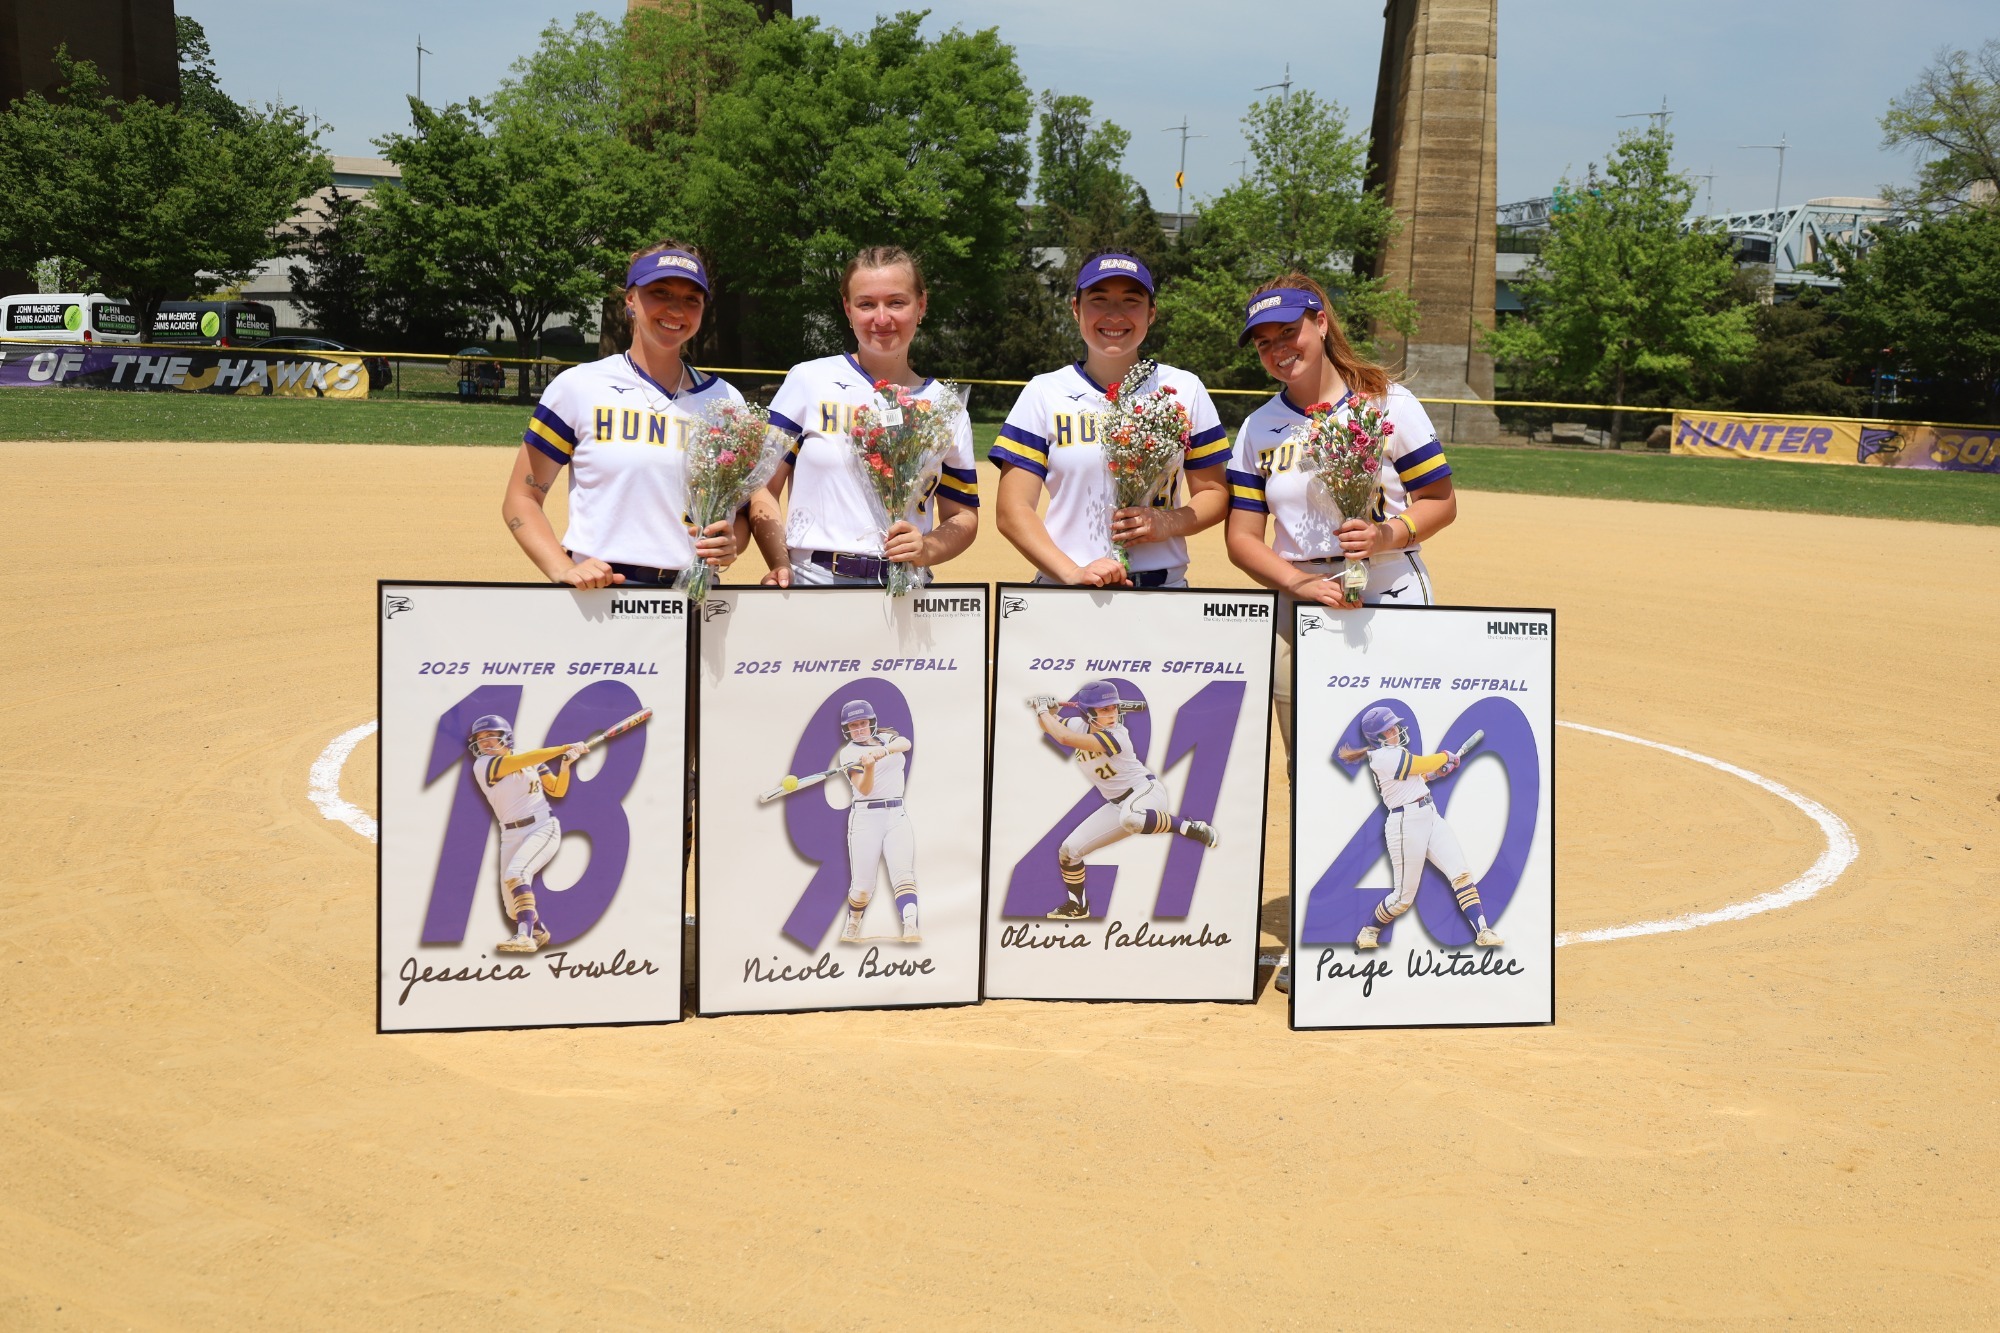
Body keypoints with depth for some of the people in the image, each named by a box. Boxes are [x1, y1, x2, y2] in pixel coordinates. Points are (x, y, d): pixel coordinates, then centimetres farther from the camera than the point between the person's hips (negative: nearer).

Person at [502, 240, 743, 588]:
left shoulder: (725, 400, 9)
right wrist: (564, 570, -13)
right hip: (598, 587, -2)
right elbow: (521, 499, 2)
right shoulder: (579, 386, 1)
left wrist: (729, 545, -7)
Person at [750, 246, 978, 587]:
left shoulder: (945, 406, 10)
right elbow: (761, 487, 2)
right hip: (812, 584, -2)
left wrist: (927, 549, -9)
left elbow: (963, 515, 12)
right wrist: (780, 565, -13)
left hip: (905, 589, 2)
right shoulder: (809, 380, 4)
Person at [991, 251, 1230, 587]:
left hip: (1164, 585, 1)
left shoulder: (1185, 390, 9)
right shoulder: (1045, 394, 4)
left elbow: (1215, 493, 12)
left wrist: (1168, 523, -9)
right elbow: (1013, 509, -2)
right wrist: (1073, 574, -15)